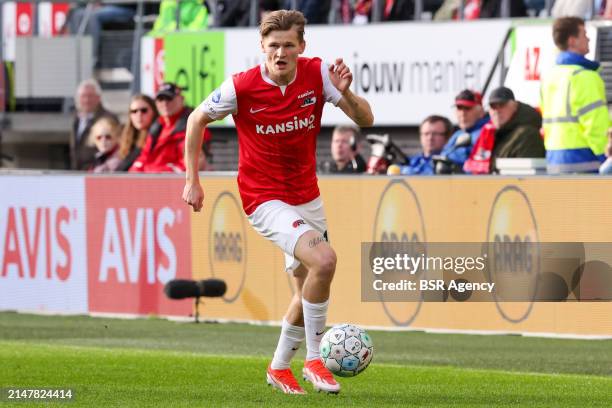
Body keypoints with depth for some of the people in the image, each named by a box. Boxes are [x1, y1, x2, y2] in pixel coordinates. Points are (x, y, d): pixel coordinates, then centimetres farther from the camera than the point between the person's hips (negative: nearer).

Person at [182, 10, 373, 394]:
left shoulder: (317, 74, -9)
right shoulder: (242, 87, -17)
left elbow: (365, 119, -10)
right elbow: (197, 120, 0)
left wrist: (346, 93, -31)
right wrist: (192, 181, 0)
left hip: (307, 196, 6)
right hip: (265, 200, -6)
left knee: (310, 289, 15)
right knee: (324, 260, -26)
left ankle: (280, 366, 37)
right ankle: (314, 359, -12)